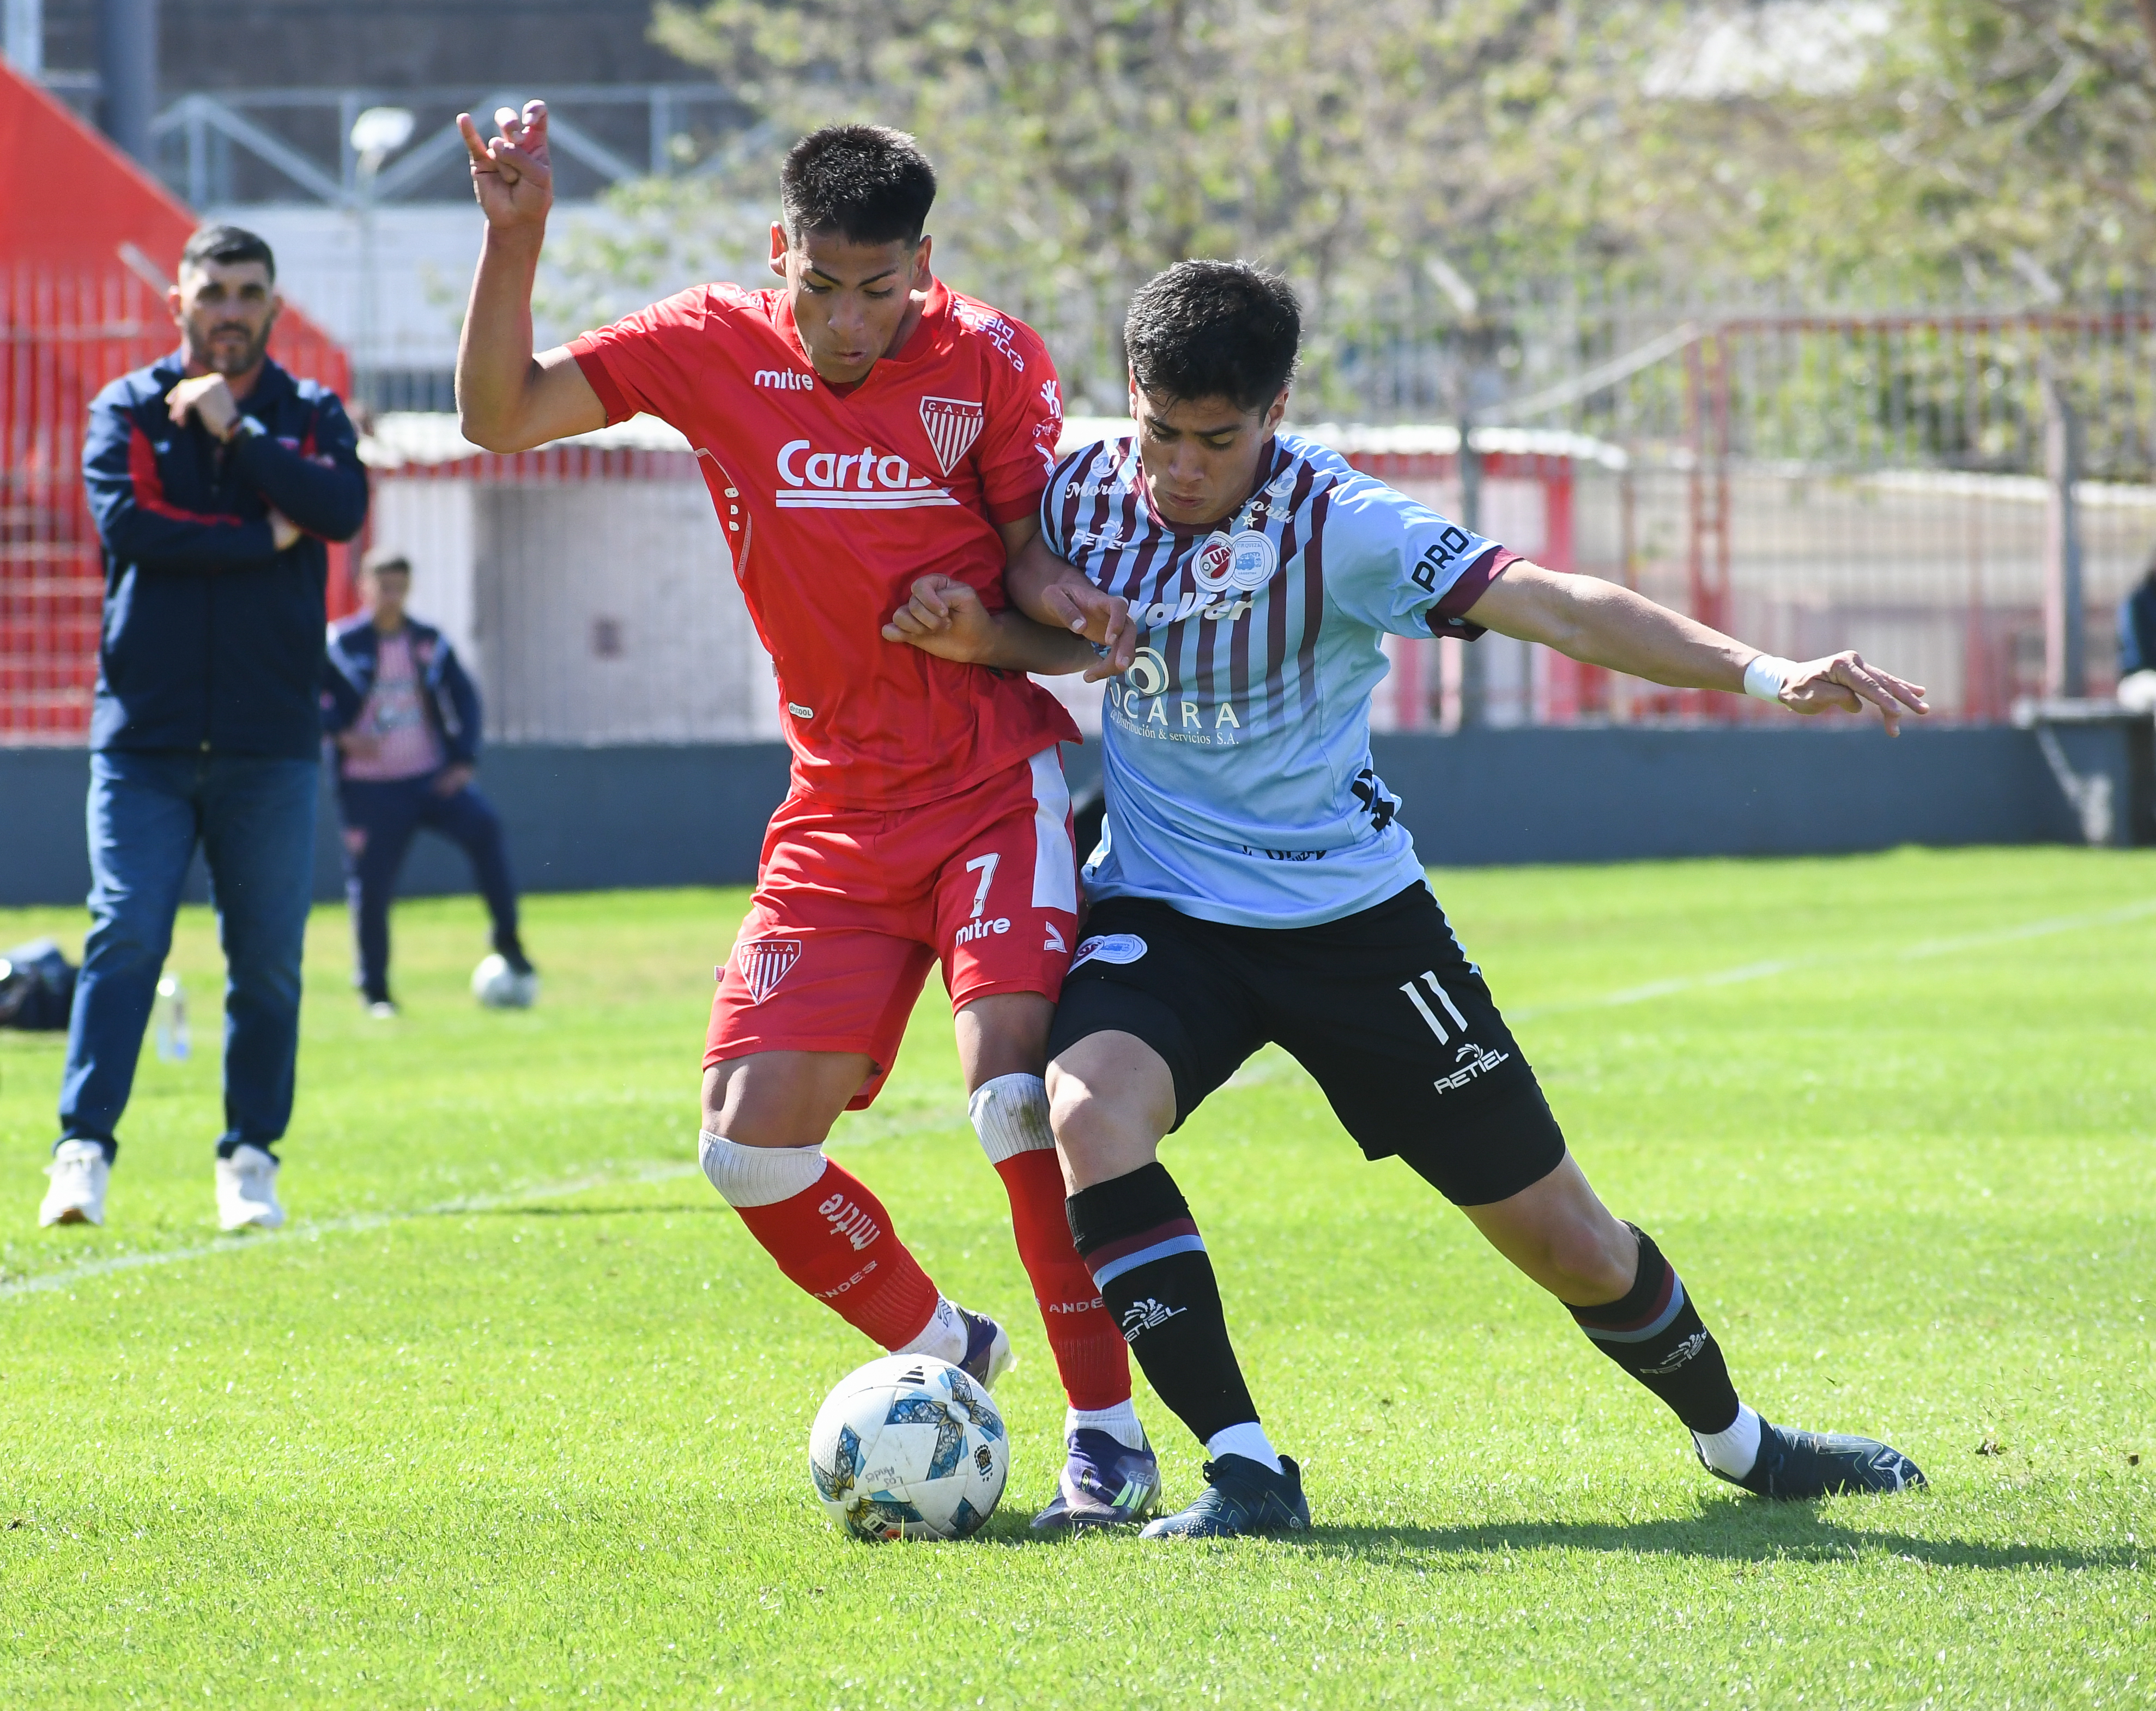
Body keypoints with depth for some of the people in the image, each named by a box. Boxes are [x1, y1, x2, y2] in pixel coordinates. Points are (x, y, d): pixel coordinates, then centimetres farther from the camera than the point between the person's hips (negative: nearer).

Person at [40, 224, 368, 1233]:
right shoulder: (127, 410, 6)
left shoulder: (309, 415, 10)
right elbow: (127, 520, -12)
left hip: (269, 741, 2)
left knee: (267, 959, 3)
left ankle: (251, 1157, 12)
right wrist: (262, 539, -8)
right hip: (145, 733, -1)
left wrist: (239, 432, -13)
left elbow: (342, 509, -10)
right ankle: (85, 1148, -10)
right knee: (124, 939, -10)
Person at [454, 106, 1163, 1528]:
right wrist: (516, 239, -14)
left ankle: (1110, 1432, -13)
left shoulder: (988, 361, -5)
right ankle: (941, 1351, 19)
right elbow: (500, 413, -1)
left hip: (999, 784, -4)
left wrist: (977, 626, -22)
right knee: (751, 1148, -5)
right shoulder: (716, 347, 2)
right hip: (842, 811, 4)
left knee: (1018, 1090, -23)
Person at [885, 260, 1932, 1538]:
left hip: (1352, 915, -2)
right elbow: (1034, 587, 17)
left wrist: (1762, 671, -40)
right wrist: (971, 630, -8)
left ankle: (1736, 1440, 32)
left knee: (1558, 1230, 3)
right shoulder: (1083, 494, -6)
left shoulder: (1333, 522, -18)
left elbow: (1555, 606, -28)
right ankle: (1244, 1468, -27)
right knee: (1088, 1111, -32)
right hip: (1161, 910, 2)